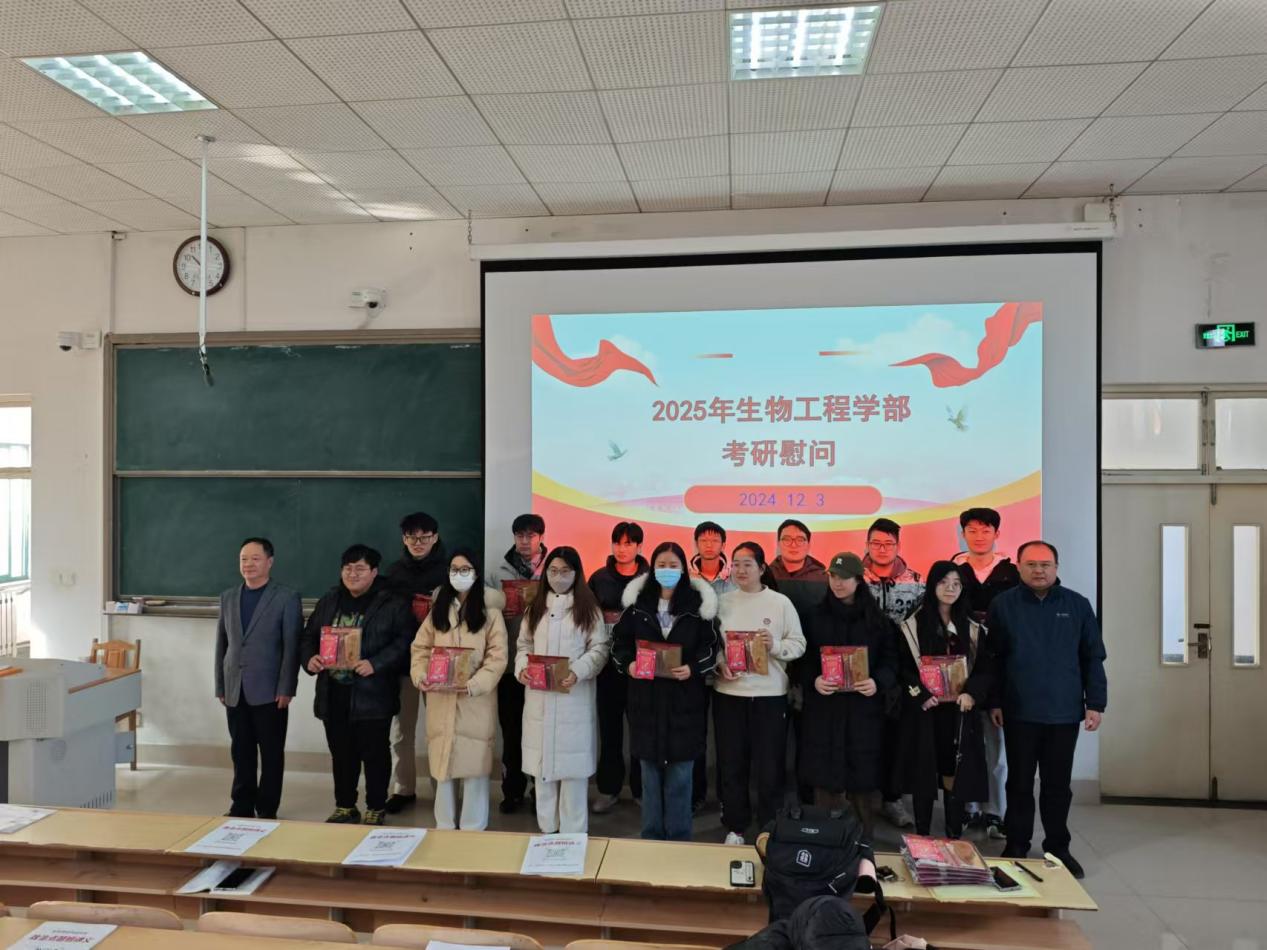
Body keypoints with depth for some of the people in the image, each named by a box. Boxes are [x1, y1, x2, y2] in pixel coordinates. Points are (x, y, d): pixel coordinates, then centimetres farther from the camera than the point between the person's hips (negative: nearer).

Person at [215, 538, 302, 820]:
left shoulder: (286, 598, -4)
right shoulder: (228, 597, 10)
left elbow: (292, 647, -8)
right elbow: (221, 644, 13)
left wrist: (286, 689, -12)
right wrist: (220, 687, 9)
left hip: (269, 691, -4)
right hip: (236, 691, 4)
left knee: (271, 754, 5)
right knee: (241, 752, 11)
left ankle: (267, 809, 17)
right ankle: (242, 806, 24)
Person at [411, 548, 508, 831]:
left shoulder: (490, 612, -3)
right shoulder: (438, 609, 11)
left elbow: (498, 656, -9)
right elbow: (420, 648, 8)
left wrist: (474, 684, -22)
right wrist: (420, 675, -11)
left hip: (476, 700, -3)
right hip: (440, 699, 4)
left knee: (473, 763, 2)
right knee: (441, 762, 10)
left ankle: (472, 828, 16)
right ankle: (444, 826, 25)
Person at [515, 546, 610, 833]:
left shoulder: (588, 608, 1)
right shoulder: (535, 607, 13)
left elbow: (600, 647, -3)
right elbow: (524, 645, 14)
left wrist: (579, 671, -18)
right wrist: (522, 668, -6)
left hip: (575, 695, -3)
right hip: (539, 697, 4)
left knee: (573, 764, 0)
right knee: (542, 761, 9)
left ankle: (573, 833, 12)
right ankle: (547, 827, 23)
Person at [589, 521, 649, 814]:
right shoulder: (599, 578, 7)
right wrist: (603, 619, -9)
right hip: (607, 661, 2)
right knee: (609, 725, 9)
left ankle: (642, 788, 19)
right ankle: (609, 788, 22)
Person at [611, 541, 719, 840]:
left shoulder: (699, 604, -4)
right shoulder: (637, 602, 1)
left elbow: (710, 646, 0)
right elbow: (619, 641, 6)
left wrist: (692, 668, -17)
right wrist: (628, 664, -12)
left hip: (684, 699, -1)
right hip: (646, 698, 2)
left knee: (680, 772, 8)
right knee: (650, 770, 12)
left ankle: (679, 839, 23)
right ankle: (651, 836, 27)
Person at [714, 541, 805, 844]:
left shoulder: (781, 602, -3)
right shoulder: (723, 601, 1)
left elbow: (799, 644, -2)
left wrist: (775, 645, -19)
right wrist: (720, 664, -15)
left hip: (770, 694, -1)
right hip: (729, 693, 2)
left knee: (768, 766, 8)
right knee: (731, 764, 12)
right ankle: (735, 826, 29)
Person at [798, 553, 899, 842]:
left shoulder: (877, 619, 4)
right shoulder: (816, 616, 5)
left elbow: (891, 660, 3)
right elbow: (804, 659, 5)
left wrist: (878, 682, -17)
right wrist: (814, 680, -15)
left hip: (864, 708, 0)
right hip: (824, 708, 0)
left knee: (863, 778, 3)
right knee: (826, 778, 2)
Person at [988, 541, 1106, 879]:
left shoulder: (1077, 605, 2)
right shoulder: (1003, 605, -2)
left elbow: (1092, 658, 5)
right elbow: (991, 658, 0)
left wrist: (1095, 704, 0)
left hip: (1065, 711, 1)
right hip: (1019, 711, -1)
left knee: (1058, 784, 12)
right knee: (1019, 783, 8)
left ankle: (1058, 848, 27)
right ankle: (1016, 848, 20)